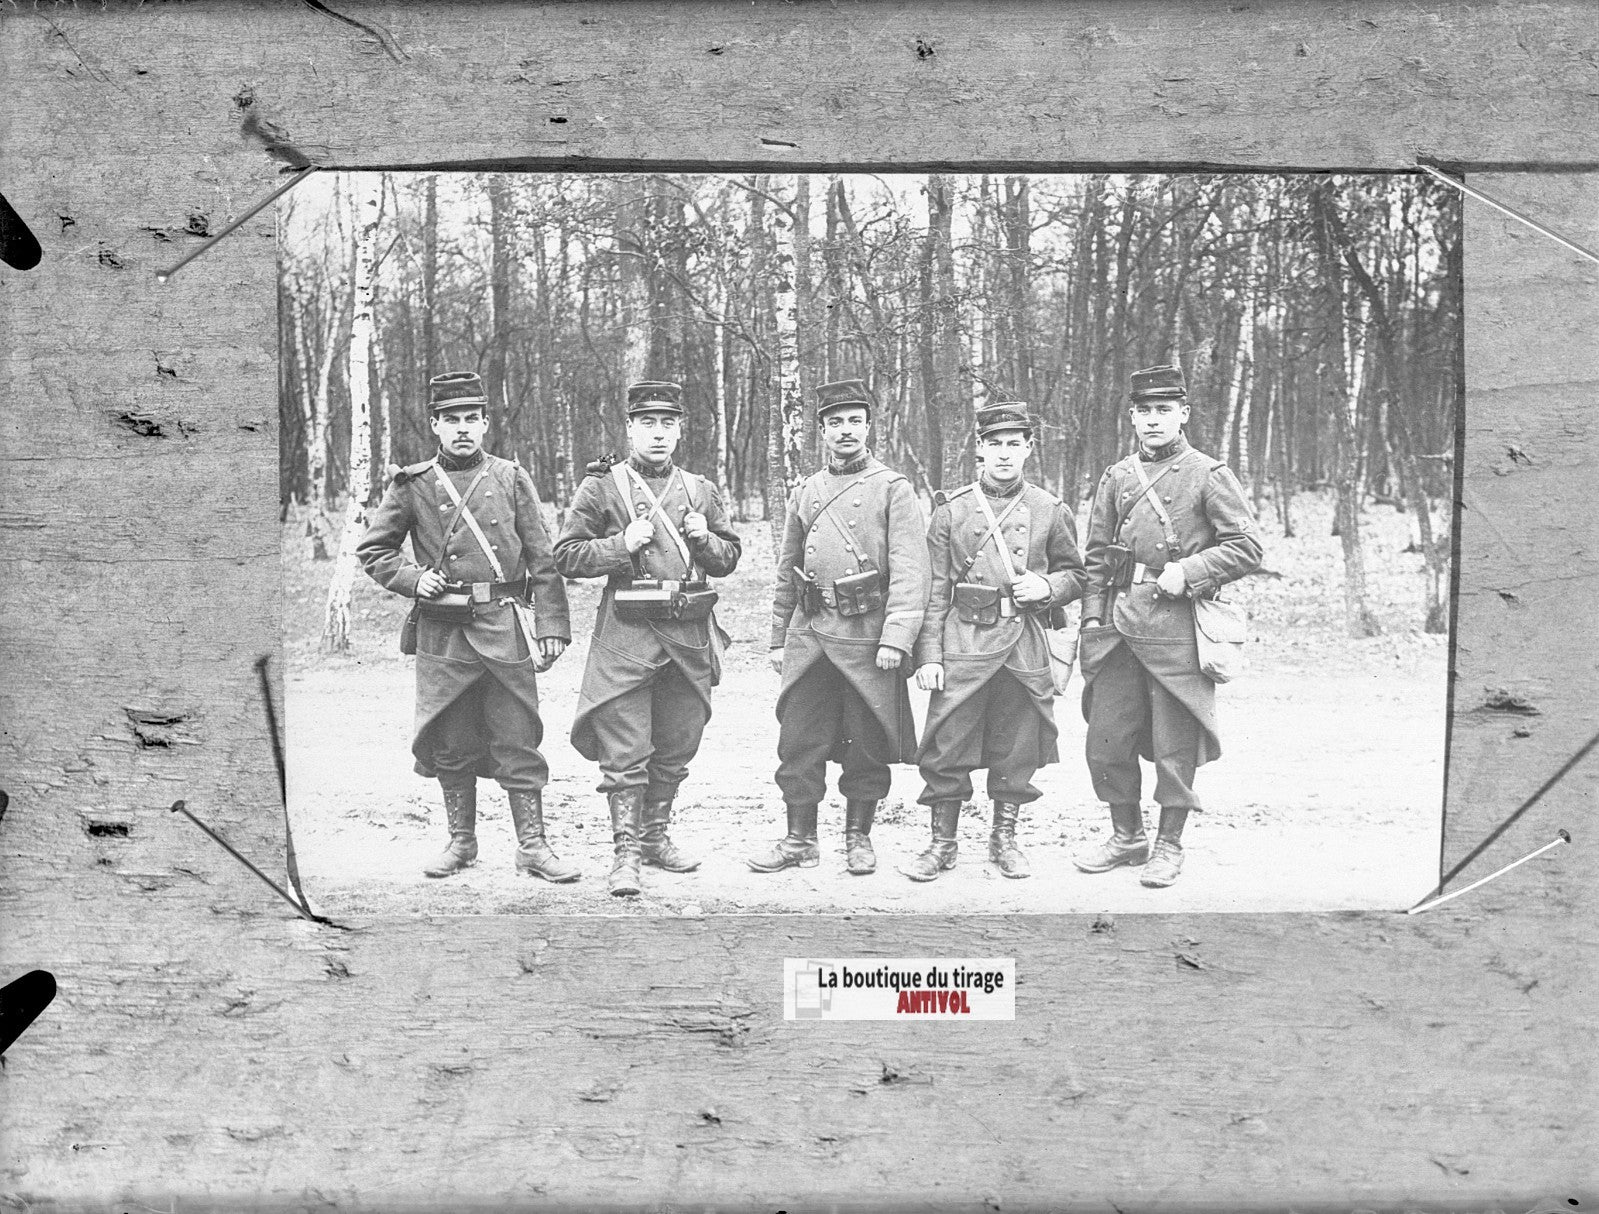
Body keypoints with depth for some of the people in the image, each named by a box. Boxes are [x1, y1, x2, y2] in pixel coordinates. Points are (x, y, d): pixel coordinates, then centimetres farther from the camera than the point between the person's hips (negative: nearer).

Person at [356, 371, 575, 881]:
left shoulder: (511, 479, 6)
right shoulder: (411, 485, 5)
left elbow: (543, 560, 5)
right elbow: (371, 551, 13)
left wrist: (552, 626, -1)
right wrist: (412, 578, -4)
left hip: (506, 627, 0)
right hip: (442, 631, 1)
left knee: (518, 738, 1)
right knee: (450, 742, 7)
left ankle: (531, 846, 9)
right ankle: (461, 842, 22)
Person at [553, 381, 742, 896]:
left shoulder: (701, 491, 13)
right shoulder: (601, 487, 2)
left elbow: (730, 557, 18)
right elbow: (567, 555, 0)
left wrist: (704, 540, -2)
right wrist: (622, 544, -14)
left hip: (689, 634, 4)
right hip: (627, 634, -4)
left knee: (676, 748, 12)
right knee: (625, 753, -4)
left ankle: (656, 835, 28)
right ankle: (626, 853, 4)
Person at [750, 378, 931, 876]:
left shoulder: (893, 489, 0)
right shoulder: (805, 493, 14)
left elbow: (909, 570, -9)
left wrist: (896, 637, -18)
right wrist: (778, 639, 15)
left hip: (867, 636, -4)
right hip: (809, 632, 4)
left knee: (867, 745, 5)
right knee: (798, 741, 5)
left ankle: (859, 837, 21)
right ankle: (800, 840, 16)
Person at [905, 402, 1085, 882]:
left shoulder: (1051, 511, 7)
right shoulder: (951, 510, 3)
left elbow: (1075, 573, 16)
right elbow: (934, 589, 1)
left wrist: (1047, 586, -7)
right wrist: (929, 655, -5)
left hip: (1026, 648, 1)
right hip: (963, 643, -1)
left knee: (1017, 751, 9)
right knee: (946, 747, -1)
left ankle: (1004, 837, 25)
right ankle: (942, 842, 13)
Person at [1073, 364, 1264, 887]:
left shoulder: (1208, 475, 1)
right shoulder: (1116, 477, 13)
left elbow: (1247, 548, -3)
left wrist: (1186, 572, -13)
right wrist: (1092, 619, 5)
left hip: (1176, 623, -4)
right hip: (1118, 622, 4)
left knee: (1174, 745, 2)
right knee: (1106, 740, 7)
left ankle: (1169, 846, 17)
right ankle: (1126, 836, 25)